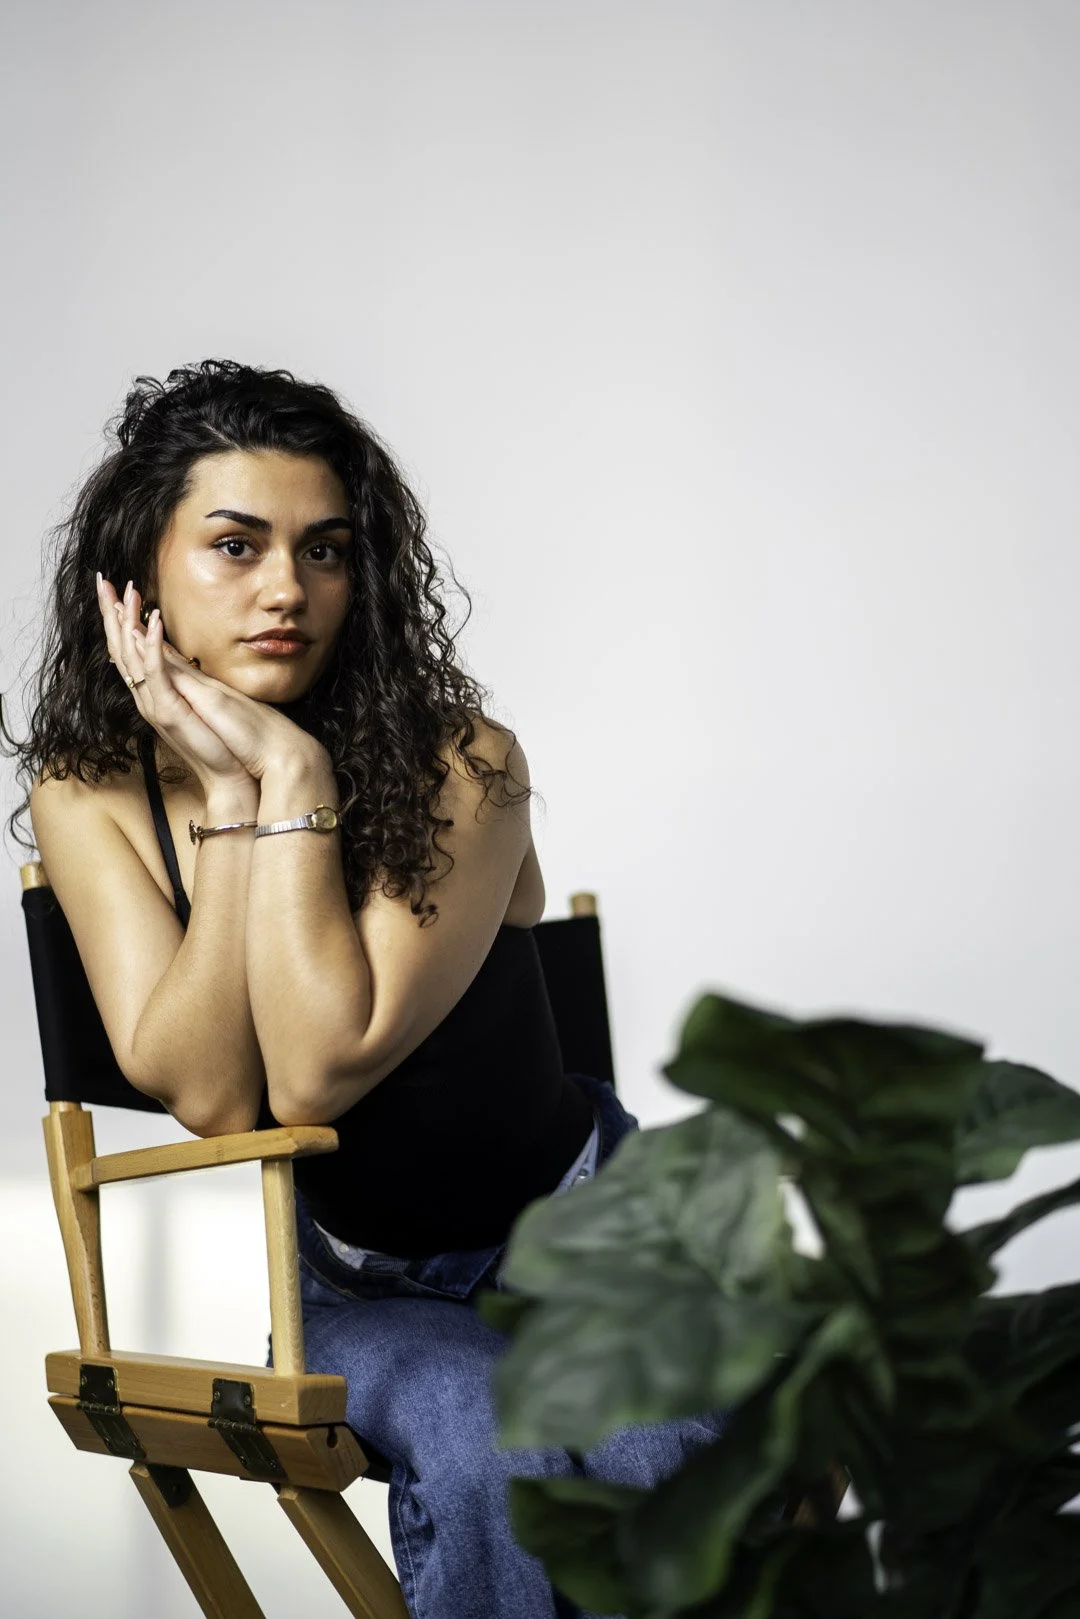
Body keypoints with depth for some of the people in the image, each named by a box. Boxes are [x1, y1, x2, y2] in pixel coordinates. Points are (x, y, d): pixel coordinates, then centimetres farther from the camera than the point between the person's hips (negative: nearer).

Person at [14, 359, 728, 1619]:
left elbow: (318, 1073, -27)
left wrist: (293, 780, -28)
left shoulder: (460, 765, -19)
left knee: (651, 1455, -31)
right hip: (363, 1287, 1)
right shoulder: (87, 798, -10)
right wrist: (229, 797, -24)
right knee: (485, 1448, -31)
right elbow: (208, 1096, -21)